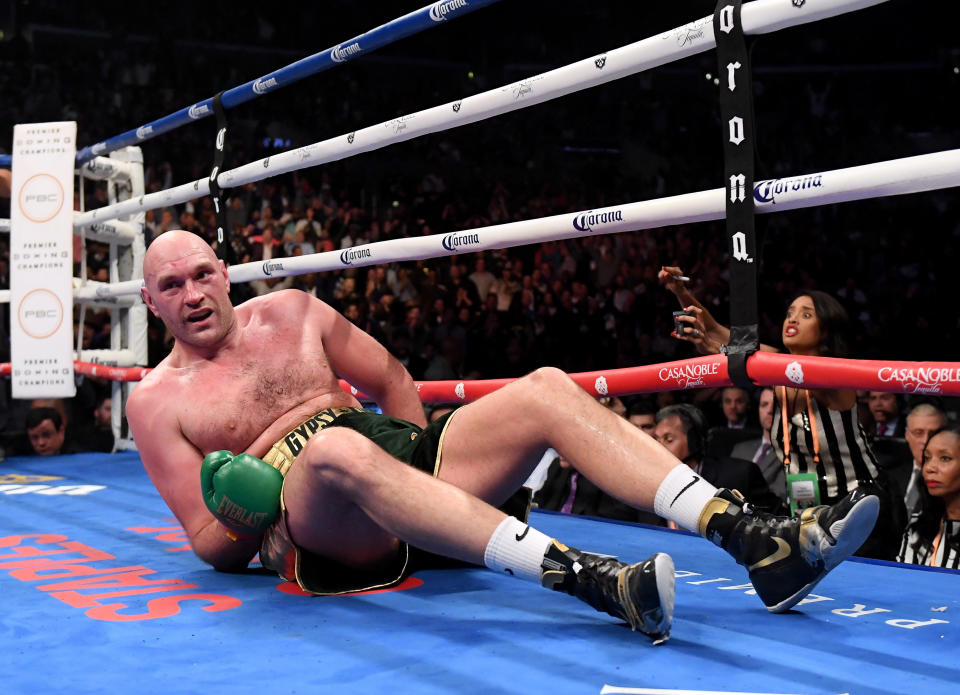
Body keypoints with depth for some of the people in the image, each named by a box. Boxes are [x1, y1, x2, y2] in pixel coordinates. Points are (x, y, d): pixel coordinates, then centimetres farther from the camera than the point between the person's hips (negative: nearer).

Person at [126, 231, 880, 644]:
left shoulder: (291, 312, 19)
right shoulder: (158, 400, 9)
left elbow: (391, 378, 24)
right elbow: (214, 547, 6)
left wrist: (418, 455, 8)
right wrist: (247, 518, -16)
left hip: (400, 450, 5)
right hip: (314, 529, -5)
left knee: (546, 389, -17)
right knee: (336, 448, -41)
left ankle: (761, 543, -30)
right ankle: (591, 578, -53)